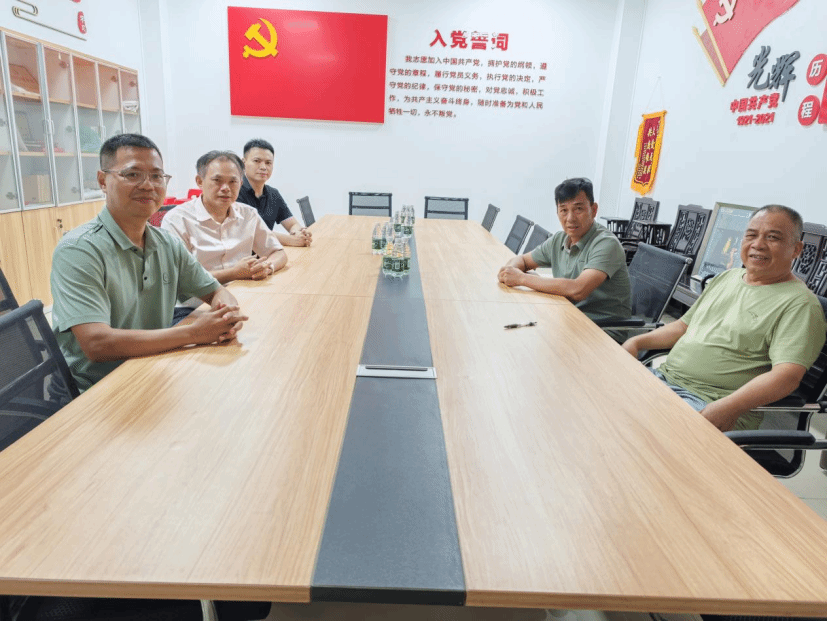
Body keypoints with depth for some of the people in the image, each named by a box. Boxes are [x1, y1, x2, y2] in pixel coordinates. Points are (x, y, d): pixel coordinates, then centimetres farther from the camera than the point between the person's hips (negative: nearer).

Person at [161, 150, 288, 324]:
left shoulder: (248, 215, 11)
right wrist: (234, 273, -17)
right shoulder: (177, 219, -5)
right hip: (190, 310, -5)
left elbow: (279, 253, 17)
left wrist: (267, 267, -8)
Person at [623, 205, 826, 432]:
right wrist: (637, 342, 8)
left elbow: (787, 375, -17)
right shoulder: (727, 277, 18)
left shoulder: (800, 303, -6)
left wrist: (726, 409, -31)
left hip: (707, 402, -7)